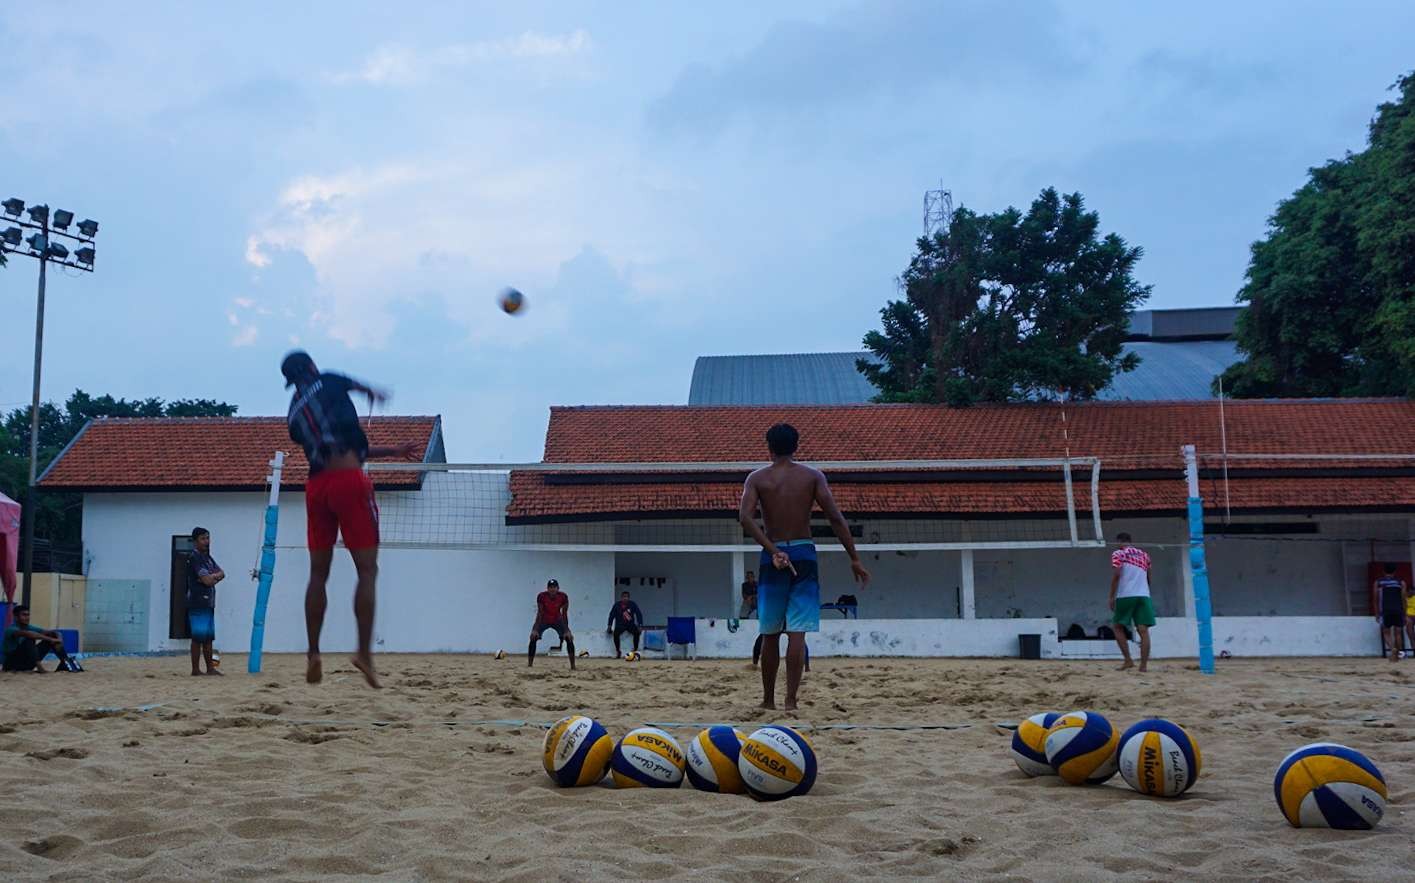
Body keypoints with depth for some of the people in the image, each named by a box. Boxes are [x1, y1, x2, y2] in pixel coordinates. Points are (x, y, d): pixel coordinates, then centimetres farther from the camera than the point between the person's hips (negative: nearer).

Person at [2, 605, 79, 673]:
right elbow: (27, 634, -39)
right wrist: (51, 639, -43)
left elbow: (51, 632, -5)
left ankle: (66, 662, -14)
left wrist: (59, 638, -29)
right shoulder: (11, 629, -17)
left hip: (26, 663, 7)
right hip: (11, 663, -7)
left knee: (50, 637, -4)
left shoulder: (30, 627, 4)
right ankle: (39, 667, -35)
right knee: (30, 639, -30)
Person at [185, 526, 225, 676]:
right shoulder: (194, 557, -10)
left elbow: (222, 573, 12)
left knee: (208, 637, 10)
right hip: (198, 603, -9)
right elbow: (207, 580, -18)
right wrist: (215, 575, 3)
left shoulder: (207, 557, 18)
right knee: (198, 637, -7)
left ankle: (210, 668, 13)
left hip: (208, 603, 9)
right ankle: (195, 670, -5)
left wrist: (212, 576, -9)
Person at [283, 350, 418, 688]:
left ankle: (313, 654, 8)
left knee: (318, 573, 11)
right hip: (348, 480, -6)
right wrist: (374, 393, 46)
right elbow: (365, 388, 23)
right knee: (367, 569, -3)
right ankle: (365, 652, -10)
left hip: (316, 486, 6)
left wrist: (392, 451, 30)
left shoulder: (293, 415, 20)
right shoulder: (327, 382, 4)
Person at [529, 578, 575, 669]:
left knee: (569, 638, -15)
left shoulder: (563, 597, -24)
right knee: (533, 638, -18)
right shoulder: (541, 596, -25)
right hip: (544, 620, 0)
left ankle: (573, 666, -10)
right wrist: (535, 629, -27)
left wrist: (567, 630, -24)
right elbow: (540, 613, -22)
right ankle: (529, 665, -8)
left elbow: (564, 614, -19)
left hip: (557, 621, 0)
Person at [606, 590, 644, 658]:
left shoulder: (632, 604, -2)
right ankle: (618, 652, -15)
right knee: (615, 633, -31)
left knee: (637, 632, -30)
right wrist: (609, 626, -4)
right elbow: (612, 615, 1)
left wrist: (640, 625, -10)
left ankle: (635, 650, -16)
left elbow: (639, 614, -2)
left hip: (630, 624, 0)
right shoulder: (617, 605, -3)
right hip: (620, 625, 0)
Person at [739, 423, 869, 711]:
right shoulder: (813, 476, 3)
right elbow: (835, 518, -5)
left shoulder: (757, 478, 3)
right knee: (797, 633, -2)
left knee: (770, 634, 12)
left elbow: (745, 517, -14)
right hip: (804, 554, 0)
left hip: (773, 556, 0)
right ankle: (790, 700, -7)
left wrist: (773, 551, -16)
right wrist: (854, 559, -2)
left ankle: (768, 700, 20)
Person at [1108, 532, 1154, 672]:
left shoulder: (1118, 554, 3)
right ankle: (1144, 664, -7)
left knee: (1118, 627, 10)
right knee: (1143, 630, -1)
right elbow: (1148, 577, 20)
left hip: (1125, 596, -4)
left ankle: (1128, 660, 1)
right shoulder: (1143, 554, 18)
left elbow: (1116, 575, -8)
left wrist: (1111, 597, -5)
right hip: (1143, 595, 4)